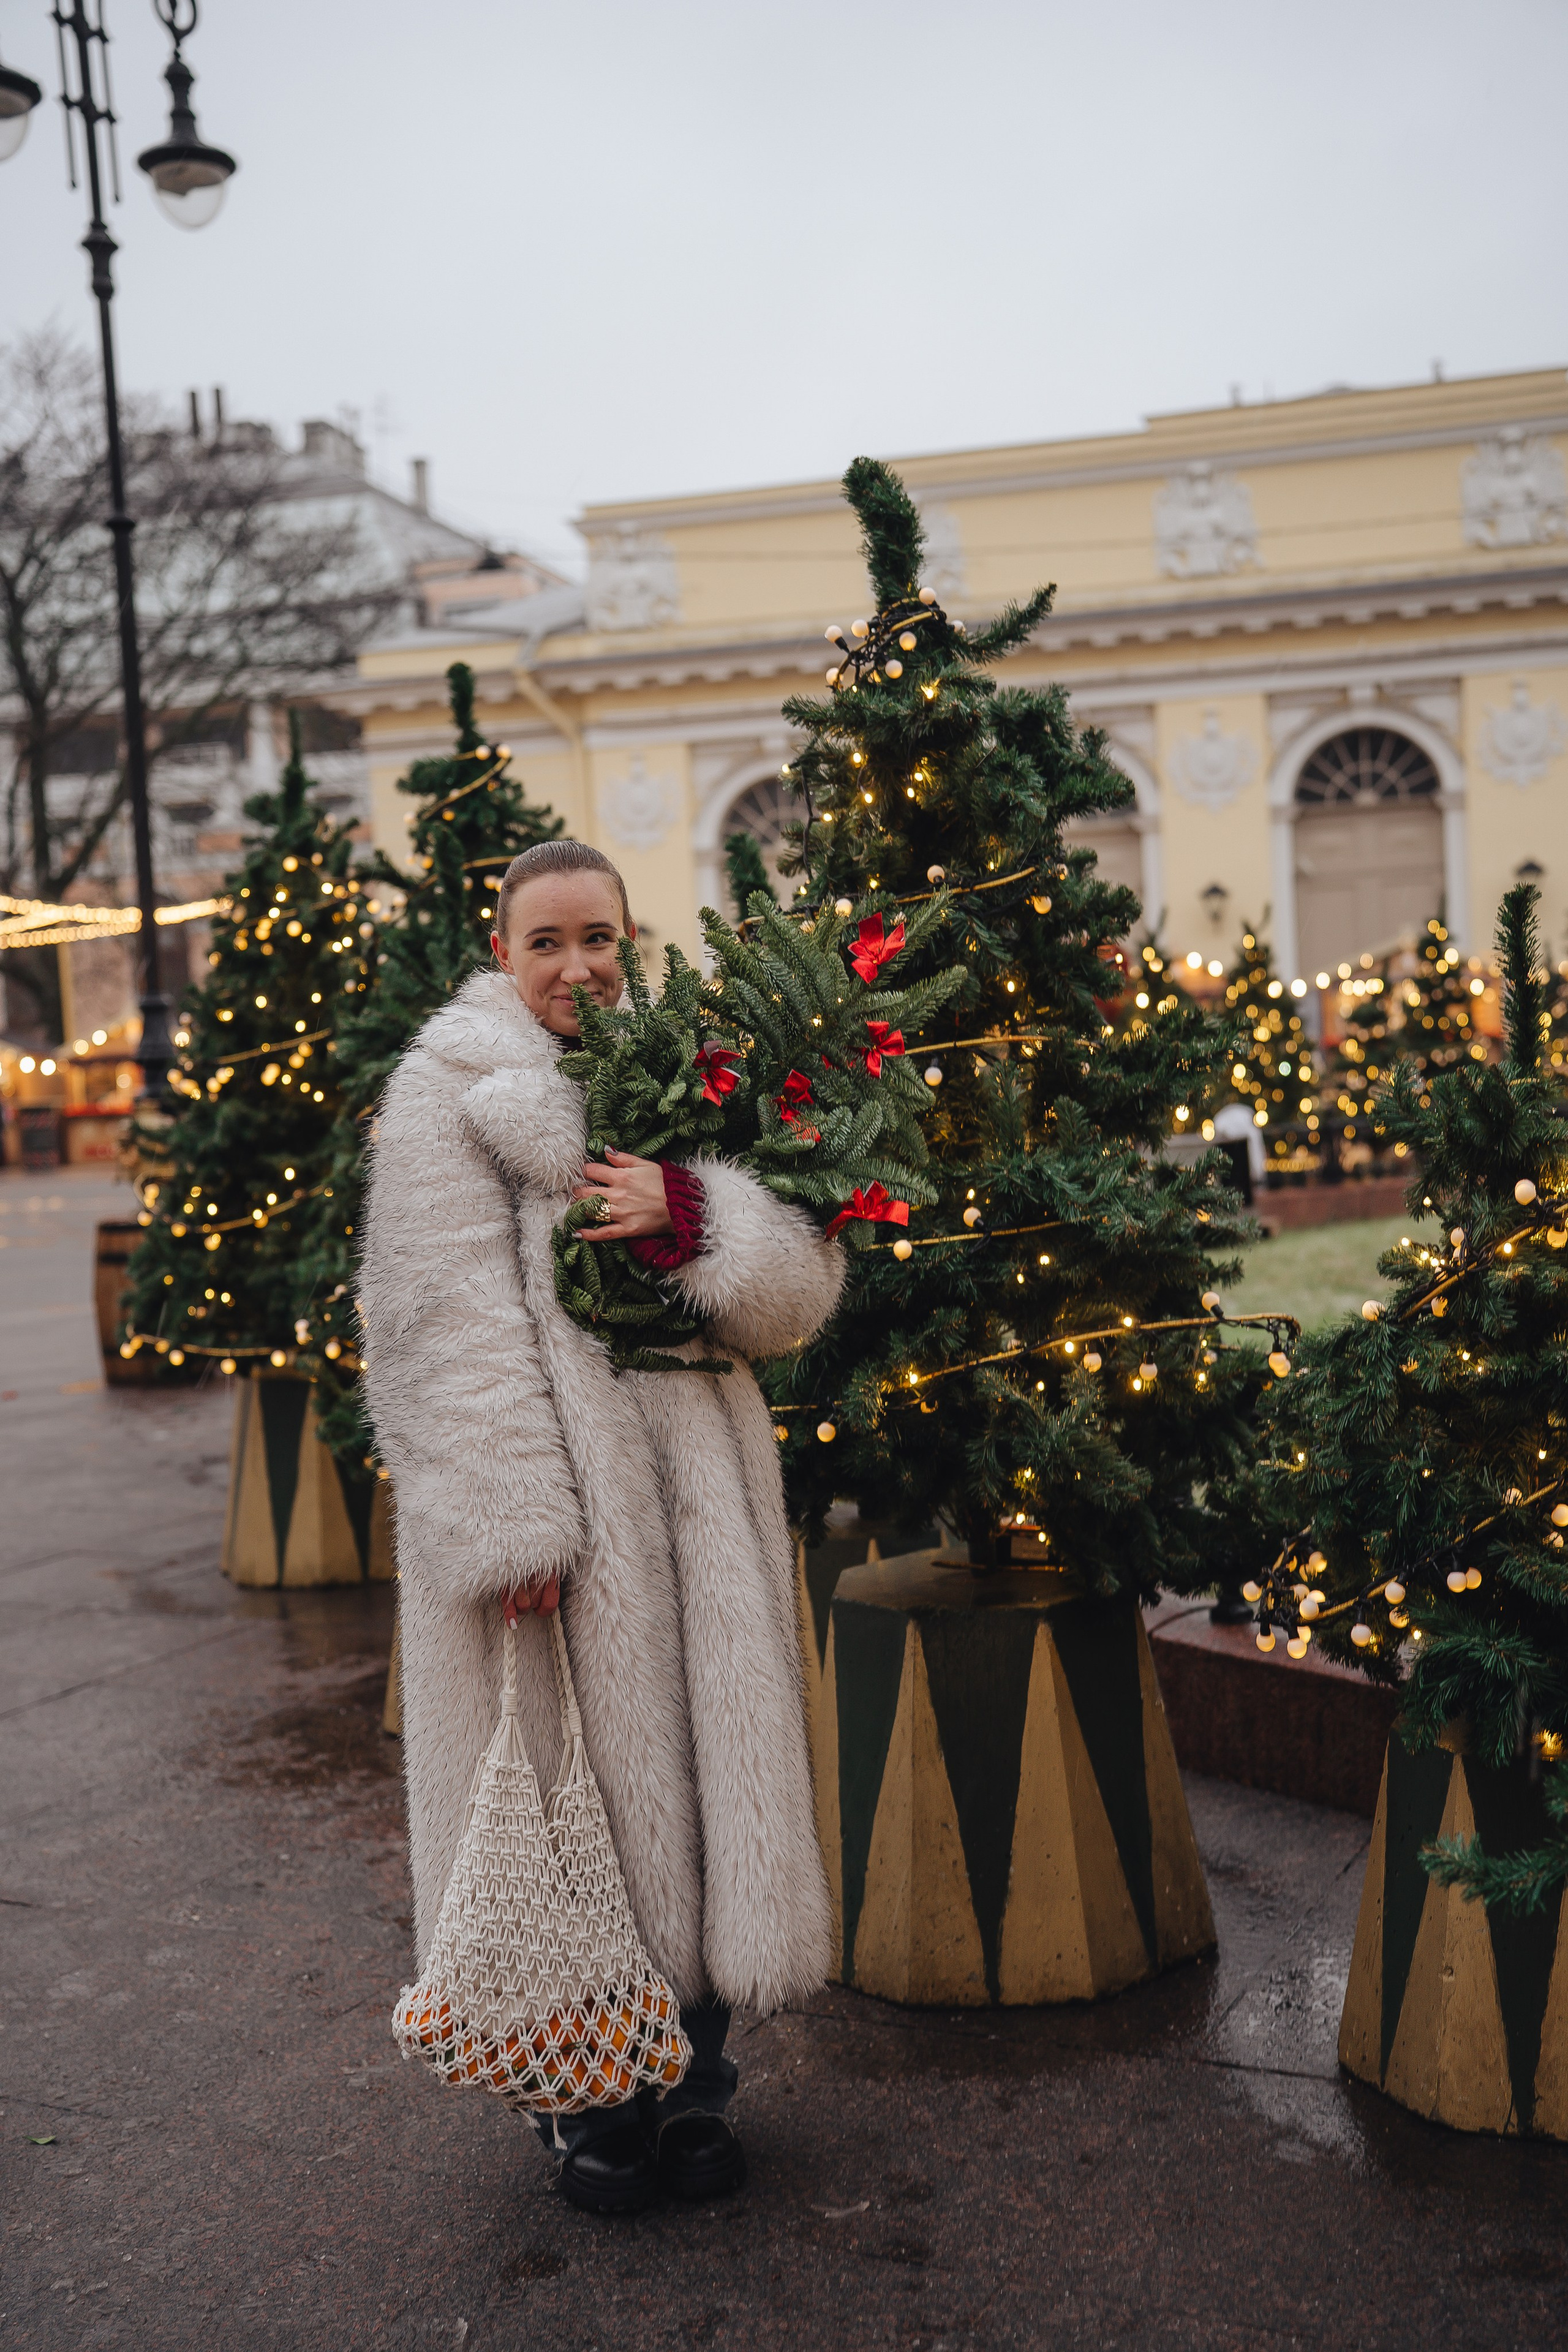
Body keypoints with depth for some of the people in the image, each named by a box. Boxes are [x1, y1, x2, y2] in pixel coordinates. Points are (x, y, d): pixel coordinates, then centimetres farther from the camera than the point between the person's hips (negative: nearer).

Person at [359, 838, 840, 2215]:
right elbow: (454, 1328, -10)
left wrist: (689, 1217, -14)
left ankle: (695, 2085, 27)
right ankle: (592, 2102, 22)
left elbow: (802, 1285, 4)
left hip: (696, 1485, 5)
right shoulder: (451, 1092, -1)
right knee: (581, 1780, 2)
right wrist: (514, 1521, -18)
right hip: (554, 1492, -4)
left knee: (709, 1768, 9)